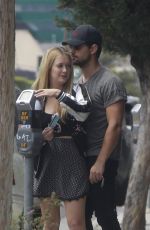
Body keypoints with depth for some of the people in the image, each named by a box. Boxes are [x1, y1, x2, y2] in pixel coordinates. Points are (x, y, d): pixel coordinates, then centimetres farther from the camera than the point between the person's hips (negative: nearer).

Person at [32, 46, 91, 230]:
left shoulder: (76, 91, -1)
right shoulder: (37, 96, 6)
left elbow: (84, 111, -24)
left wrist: (59, 94, -29)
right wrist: (41, 137, -8)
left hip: (71, 161, -3)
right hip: (45, 162, 3)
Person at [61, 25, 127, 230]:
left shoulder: (110, 82, -11)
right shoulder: (79, 82, 16)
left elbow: (114, 126, -18)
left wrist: (100, 163, -22)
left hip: (100, 161, -9)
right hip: (81, 159, 9)